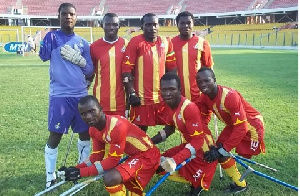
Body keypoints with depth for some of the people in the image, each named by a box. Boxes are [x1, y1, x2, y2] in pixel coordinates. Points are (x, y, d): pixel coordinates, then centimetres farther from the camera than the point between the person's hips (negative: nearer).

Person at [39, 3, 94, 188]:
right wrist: (50, 36, -28)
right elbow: (44, 56, -17)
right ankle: (50, 176, 15)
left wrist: (80, 61, -8)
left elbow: (90, 71, 9)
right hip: (60, 95, -4)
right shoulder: (52, 37, 0)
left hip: (81, 95, 4)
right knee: (55, 135, -1)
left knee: (85, 133, 11)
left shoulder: (83, 43, 10)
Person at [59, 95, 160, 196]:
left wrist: (81, 172, -26)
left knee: (110, 178, -25)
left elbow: (113, 160, -26)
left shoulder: (117, 125, -31)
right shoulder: (93, 130, -3)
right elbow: (96, 156, 4)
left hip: (148, 156, -9)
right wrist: (75, 169, -11)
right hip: (134, 156, 9)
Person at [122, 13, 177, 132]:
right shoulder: (135, 42, -6)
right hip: (142, 97, -4)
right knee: (140, 129, 4)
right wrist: (131, 93, -13)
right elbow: (126, 69, -9)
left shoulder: (166, 42, 8)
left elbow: (172, 68, 14)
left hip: (163, 96, 5)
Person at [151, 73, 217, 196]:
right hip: (188, 145, 8)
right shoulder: (172, 105, -5)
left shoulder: (189, 108, -30)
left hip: (203, 152, -8)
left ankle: (198, 185, 27)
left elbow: (198, 141, -31)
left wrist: (175, 160, -39)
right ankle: (193, 180, 18)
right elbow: (170, 128, 11)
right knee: (161, 164, 3)